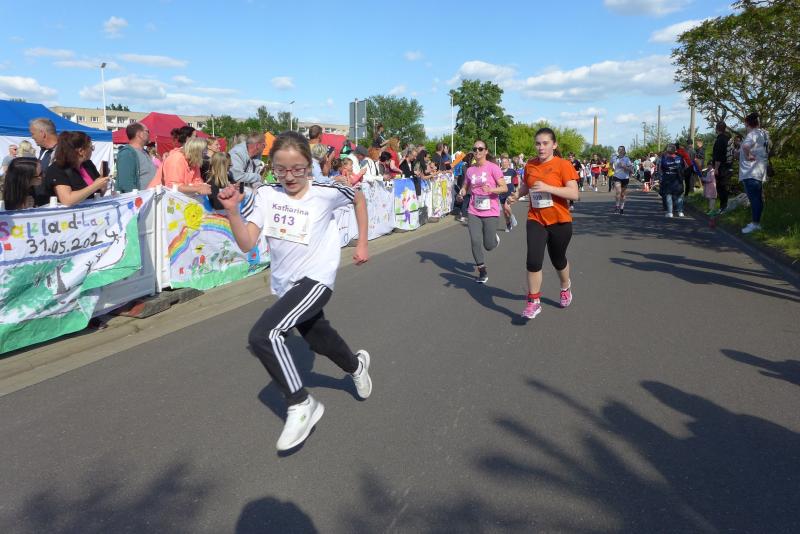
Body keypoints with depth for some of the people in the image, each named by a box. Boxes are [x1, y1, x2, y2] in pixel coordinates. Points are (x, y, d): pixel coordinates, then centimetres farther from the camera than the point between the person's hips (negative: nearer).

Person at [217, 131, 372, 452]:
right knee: (320, 341, 24)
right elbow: (247, 244, -11)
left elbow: (359, 199, 8)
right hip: (285, 285, 6)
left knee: (263, 336, -24)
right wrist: (232, 210, -25)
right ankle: (357, 365, 57)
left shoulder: (326, 192, -13)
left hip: (316, 279, -6)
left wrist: (362, 244, 7)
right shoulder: (265, 196, -5)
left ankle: (301, 405, -9)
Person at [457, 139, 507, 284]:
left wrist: (491, 189, -29)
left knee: (489, 245, 3)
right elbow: (465, 187, 16)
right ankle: (482, 272, 12)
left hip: (491, 212, -3)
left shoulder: (493, 167, -9)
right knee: (475, 242, -4)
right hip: (473, 212, 4)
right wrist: (461, 194, -6)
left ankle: (494, 238, 41)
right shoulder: (470, 170, 5)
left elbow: (504, 188, -12)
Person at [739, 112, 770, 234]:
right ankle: (757, 222, 23)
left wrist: (748, 155, -20)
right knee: (758, 198, 14)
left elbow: (746, 146, -36)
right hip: (760, 172, 10)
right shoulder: (763, 133, 15)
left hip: (750, 173, -10)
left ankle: (755, 224, -9)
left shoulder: (753, 134, -14)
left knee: (754, 198, -9)